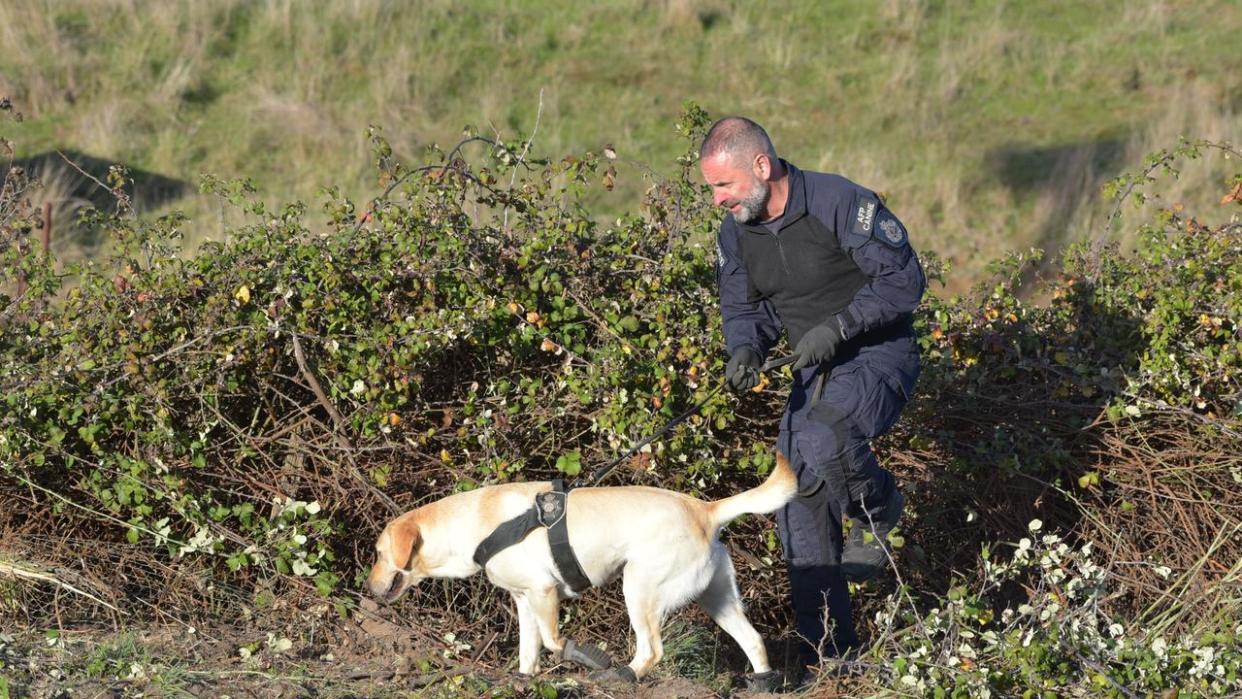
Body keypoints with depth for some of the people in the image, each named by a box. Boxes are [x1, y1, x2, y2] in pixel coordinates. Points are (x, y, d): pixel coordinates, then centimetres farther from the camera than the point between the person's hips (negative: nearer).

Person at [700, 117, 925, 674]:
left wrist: (838, 326, -26)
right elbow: (743, 308, 11)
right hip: (816, 372, 7)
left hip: (879, 356, -7)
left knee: (821, 442, -36)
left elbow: (904, 280, -19)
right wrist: (744, 349, -11)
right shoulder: (736, 233, 1)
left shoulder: (841, 204, -20)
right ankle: (828, 654, 10)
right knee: (802, 504, 1)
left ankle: (877, 508, -2)